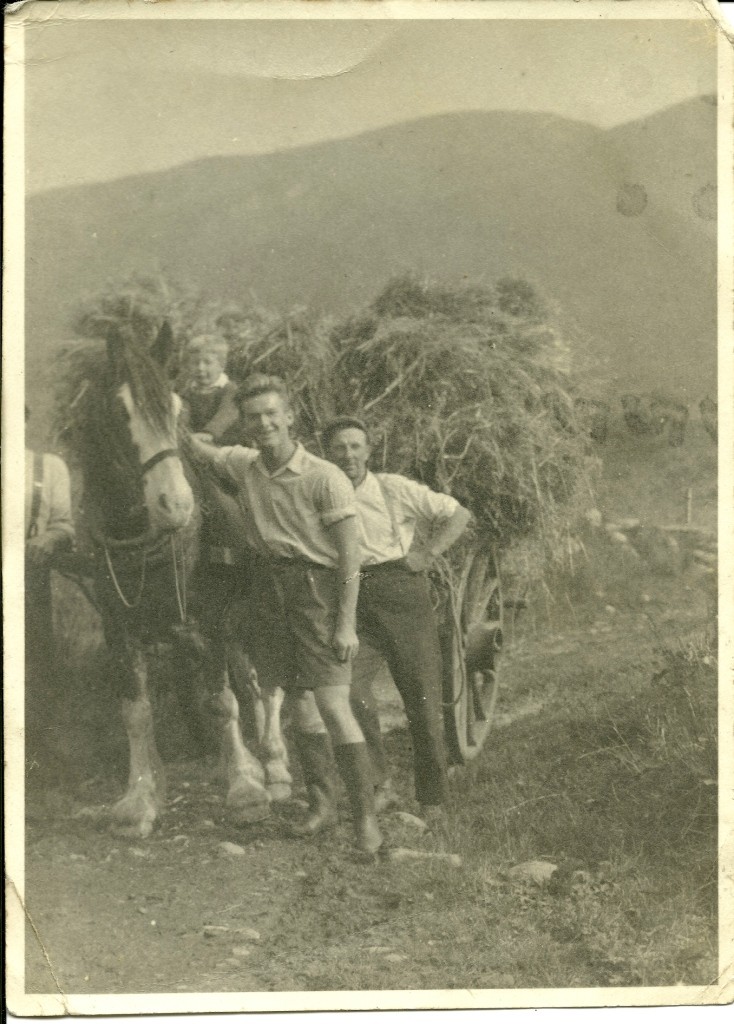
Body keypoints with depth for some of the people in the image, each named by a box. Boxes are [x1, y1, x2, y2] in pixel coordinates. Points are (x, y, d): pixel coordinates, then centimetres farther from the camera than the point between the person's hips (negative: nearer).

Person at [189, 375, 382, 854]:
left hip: (316, 587, -6)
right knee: (299, 699, 12)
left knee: (332, 704, -10)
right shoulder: (244, 465, 5)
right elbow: (198, 446, 25)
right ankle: (322, 801, 25)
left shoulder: (325, 478, -12)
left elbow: (350, 554, -12)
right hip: (268, 586, 6)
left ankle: (367, 816, -3)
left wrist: (346, 623, -15)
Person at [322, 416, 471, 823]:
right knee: (349, 688, -18)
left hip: (401, 592, -1)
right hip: (350, 597, 2)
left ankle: (432, 798, 14)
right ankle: (379, 783, -3)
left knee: (422, 696, 1)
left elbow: (458, 515, 5)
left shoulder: (394, 489, 0)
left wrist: (426, 554, -2)